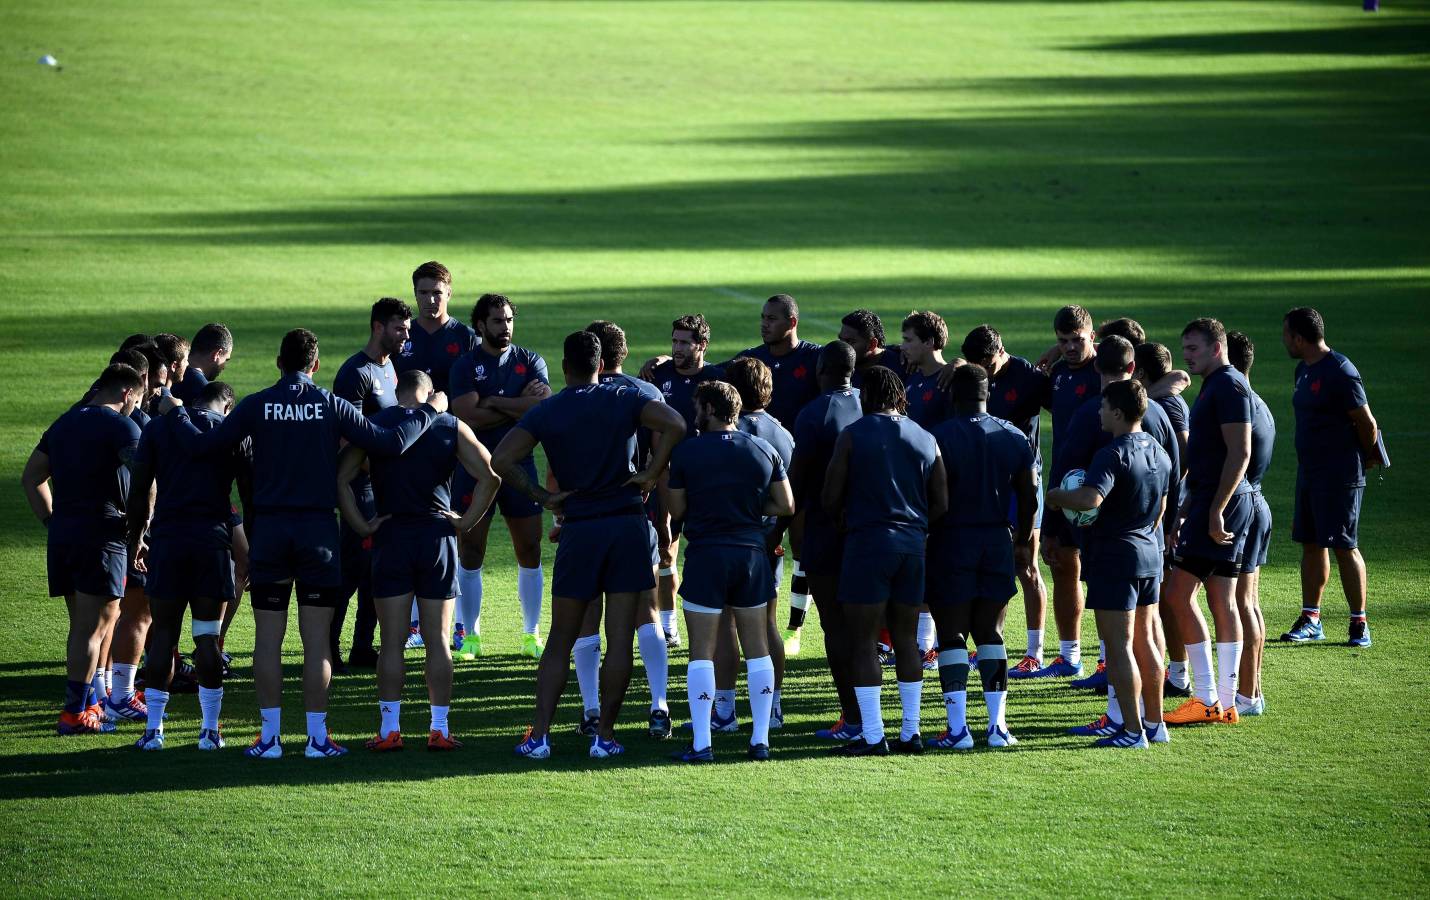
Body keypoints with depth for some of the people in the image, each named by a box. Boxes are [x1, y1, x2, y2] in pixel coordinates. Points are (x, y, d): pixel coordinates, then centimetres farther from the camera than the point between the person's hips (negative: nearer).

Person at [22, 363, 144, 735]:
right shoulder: (121, 426, -6)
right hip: (102, 535, -7)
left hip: (61, 536, 7)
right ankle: (75, 713, -8)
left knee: (81, 625, 16)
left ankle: (84, 703, 20)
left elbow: (31, 478, 20)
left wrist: (51, 521, 18)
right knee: (92, 627, -5)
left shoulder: (64, 423, 17)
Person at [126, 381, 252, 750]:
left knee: (163, 633, 5)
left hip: (167, 539, 0)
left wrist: (135, 539, 16)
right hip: (213, 540, 0)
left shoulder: (159, 427, 9)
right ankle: (210, 730, 3)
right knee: (207, 637, 3)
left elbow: (139, 490, 7)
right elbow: (251, 497, 7)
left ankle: (153, 729, 4)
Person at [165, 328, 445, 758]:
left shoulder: (256, 405, -2)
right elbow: (391, 442, -3)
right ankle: (317, 735, 2)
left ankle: (270, 735, 3)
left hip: (268, 529, 0)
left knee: (268, 638, 5)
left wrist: (176, 414, 20)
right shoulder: (331, 407, -2)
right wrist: (429, 411, 13)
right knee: (316, 639, 3)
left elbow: (204, 444, 1)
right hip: (319, 529, 0)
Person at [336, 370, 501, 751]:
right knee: (437, 641, 5)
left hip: (391, 536, 0)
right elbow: (490, 476, -3)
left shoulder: (373, 425, 2)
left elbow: (341, 478, -6)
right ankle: (439, 728, 5)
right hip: (437, 535, 1)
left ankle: (390, 728, 0)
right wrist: (466, 521, 2)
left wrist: (362, 527, -3)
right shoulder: (450, 427, 3)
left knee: (391, 642, 2)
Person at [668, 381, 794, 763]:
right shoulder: (764, 450, 5)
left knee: (702, 652, -1)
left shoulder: (686, 452, -4)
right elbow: (785, 505, 6)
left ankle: (701, 744, -4)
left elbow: (676, 510, 0)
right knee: (757, 649, 10)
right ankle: (760, 740, 10)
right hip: (752, 553, 3)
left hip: (706, 556, -3)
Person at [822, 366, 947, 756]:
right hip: (912, 544, 5)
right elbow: (941, 503, 9)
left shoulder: (853, 436, -4)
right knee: (905, 640, 13)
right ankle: (911, 733, 13)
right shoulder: (925, 439, 9)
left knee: (863, 642, -1)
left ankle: (872, 735, -5)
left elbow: (830, 499, -4)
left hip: (868, 539, -5)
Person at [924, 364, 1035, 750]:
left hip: (951, 544, -4)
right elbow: (1029, 497, 10)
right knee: (991, 634, 12)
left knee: (952, 636, 0)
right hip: (997, 542, 4)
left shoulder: (939, 437, -10)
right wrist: (1023, 541, 22)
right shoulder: (1014, 438, 5)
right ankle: (997, 725, 7)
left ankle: (958, 728, -6)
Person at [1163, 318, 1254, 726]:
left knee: (1179, 594, -9)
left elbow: (1240, 453, -20)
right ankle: (1224, 702, 9)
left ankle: (1207, 698, -7)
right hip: (1208, 503, 10)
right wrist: (1188, 508, 24)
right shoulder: (1214, 387, 19)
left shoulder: (1229, 387, -12)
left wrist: (1216, 511, -23)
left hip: (1220, 504, -10)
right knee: (1222, 602, 8)